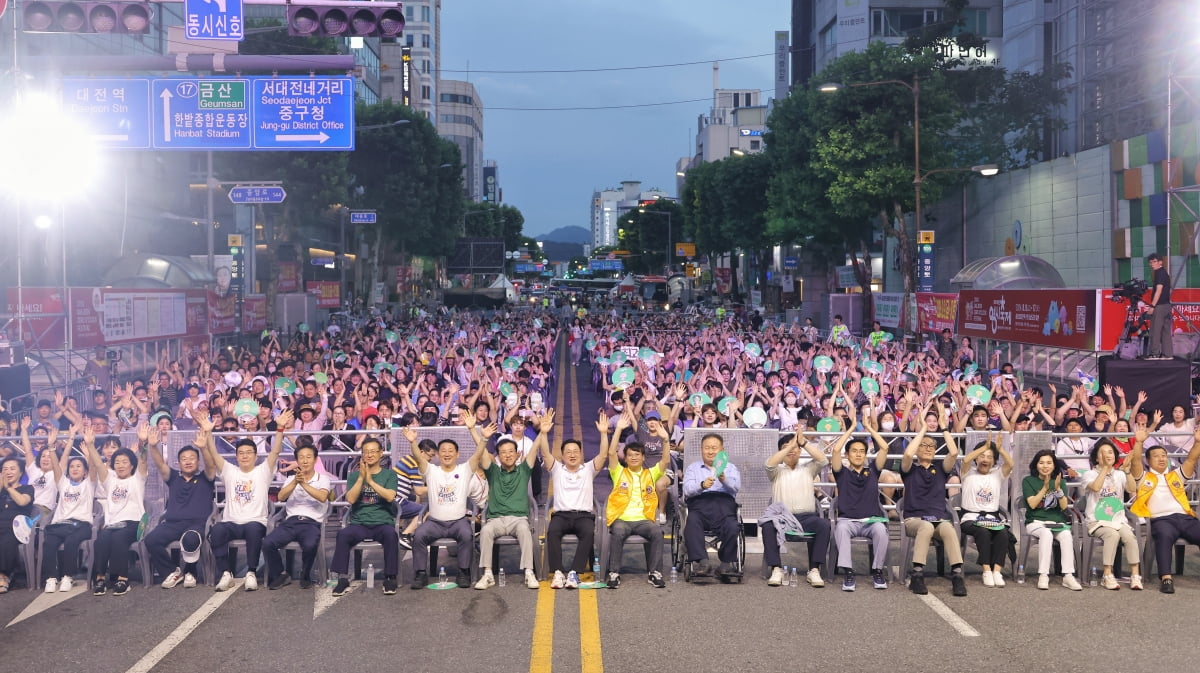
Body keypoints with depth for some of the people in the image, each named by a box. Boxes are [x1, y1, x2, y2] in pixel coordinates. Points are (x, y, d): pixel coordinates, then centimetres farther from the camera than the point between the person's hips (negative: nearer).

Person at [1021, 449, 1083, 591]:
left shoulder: (1060, 481, 13)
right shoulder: (1028, 481, 5)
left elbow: (1064, 506, 1)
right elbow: (1032, 504, -7)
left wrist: (1057, 488, -15)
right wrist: (1045, 487, -15)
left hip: (1057, 522, 3)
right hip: (1036, 522, -2)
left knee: (1066, 535, -31)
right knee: (1046, 534, -36)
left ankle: (1068, 576, -33)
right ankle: (1043, 575, -35)